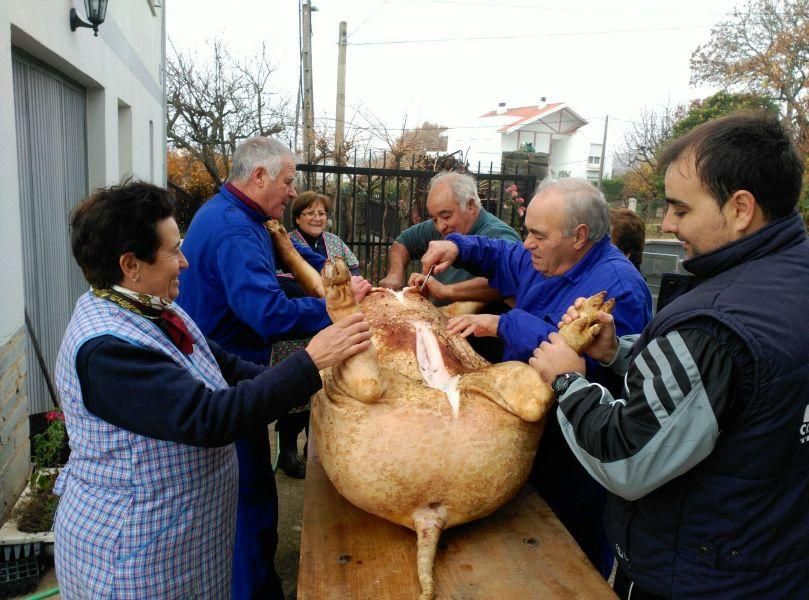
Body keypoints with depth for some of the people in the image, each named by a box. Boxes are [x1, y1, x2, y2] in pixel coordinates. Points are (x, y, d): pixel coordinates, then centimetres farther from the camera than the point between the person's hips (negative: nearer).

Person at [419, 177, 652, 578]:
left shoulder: (617, 285, -24)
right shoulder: (544, 262, 5)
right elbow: (499, 257, 23)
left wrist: (504, 325, -30)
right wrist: (457, 246, 3)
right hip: (530, 440, 8)